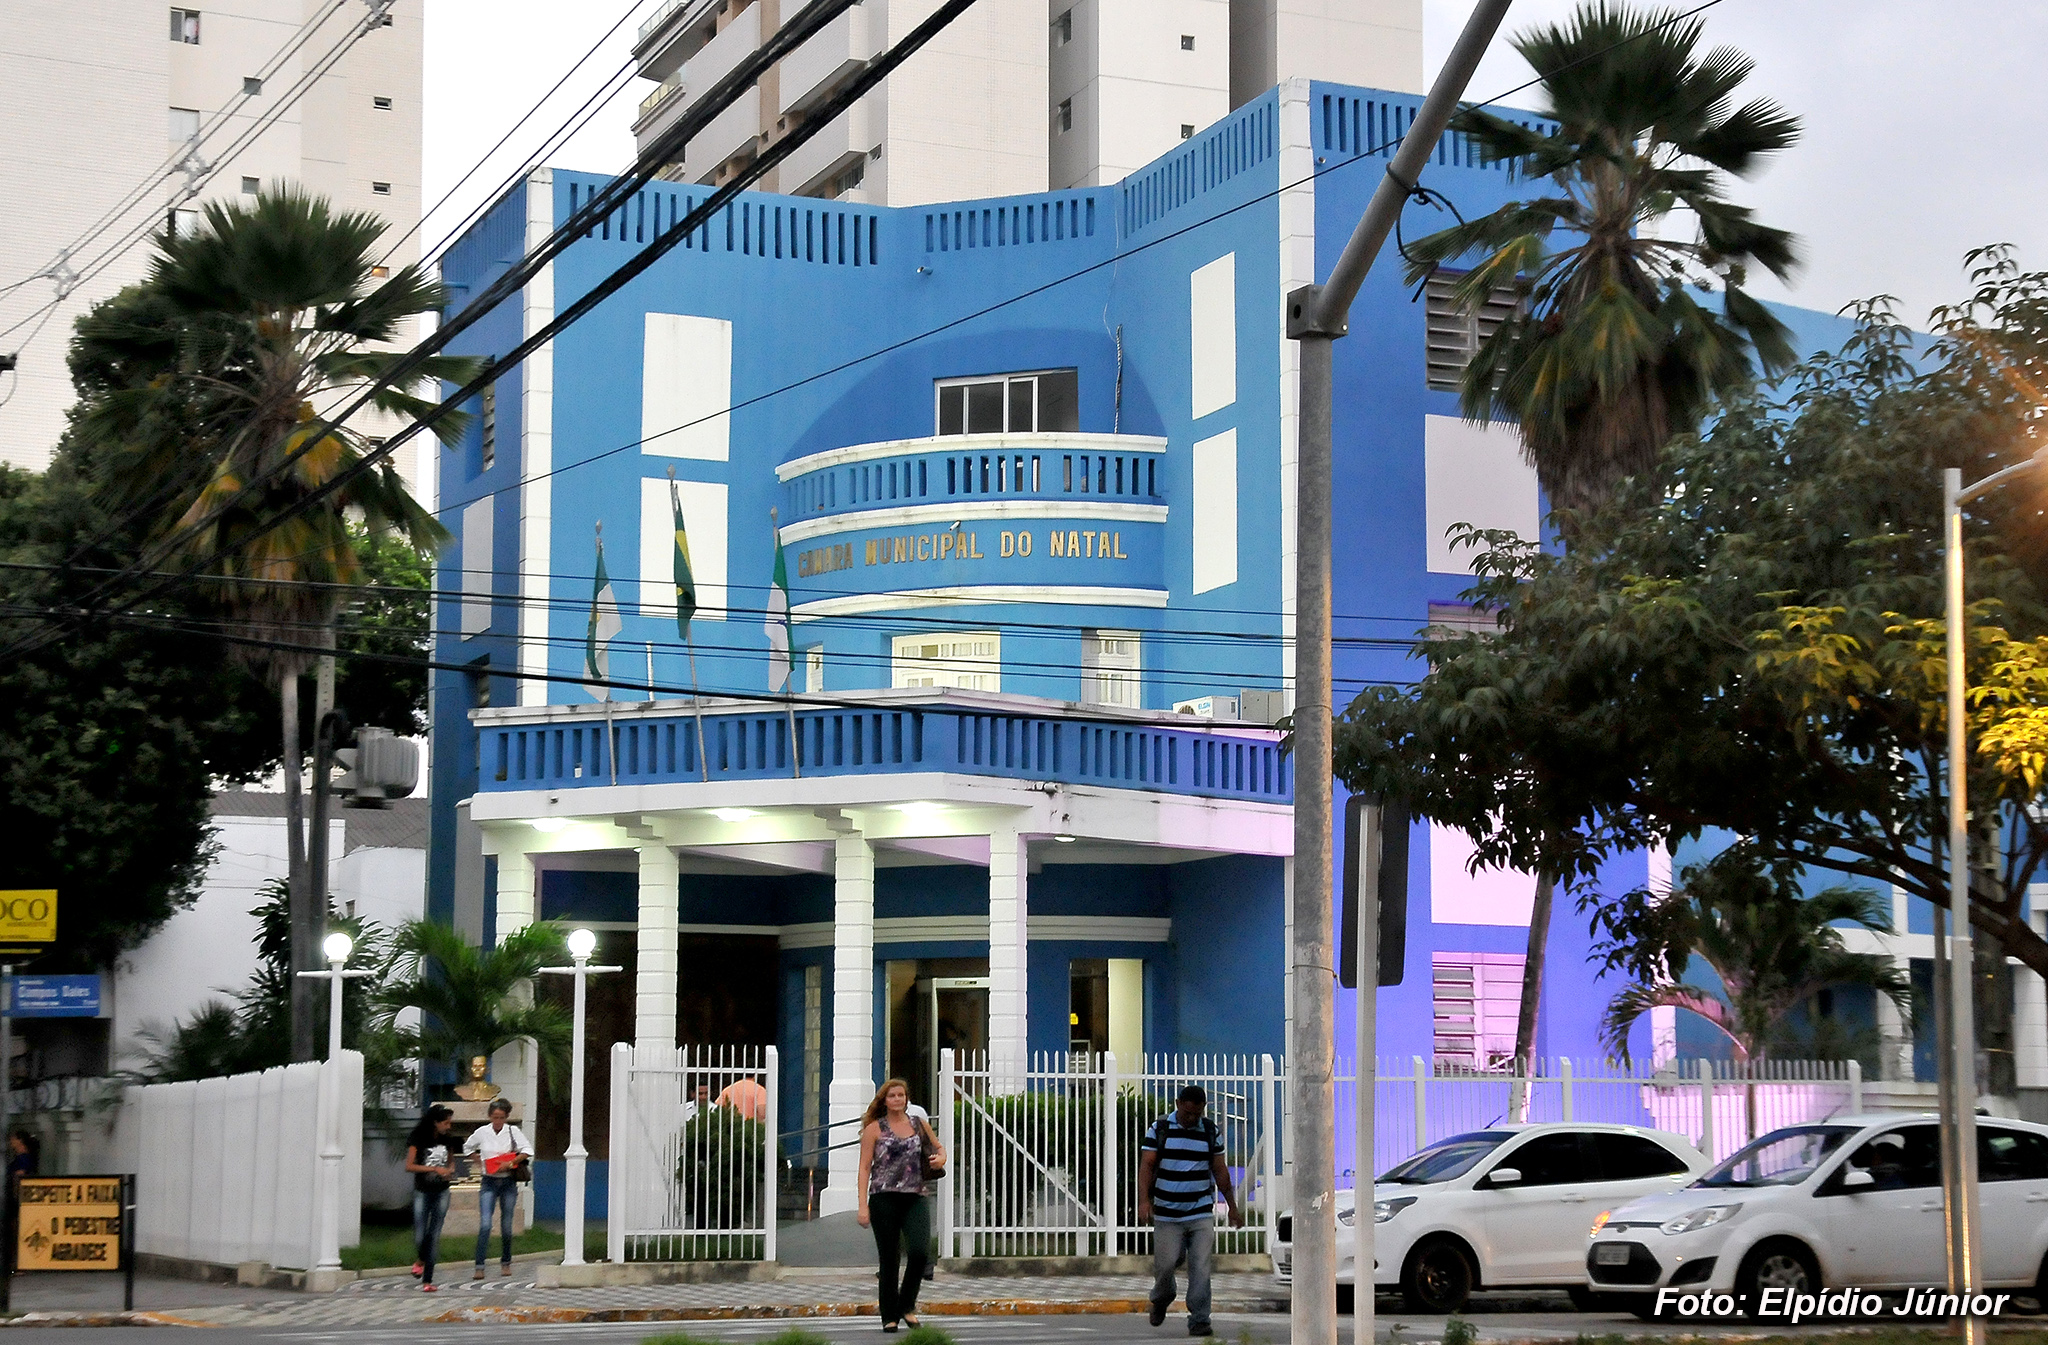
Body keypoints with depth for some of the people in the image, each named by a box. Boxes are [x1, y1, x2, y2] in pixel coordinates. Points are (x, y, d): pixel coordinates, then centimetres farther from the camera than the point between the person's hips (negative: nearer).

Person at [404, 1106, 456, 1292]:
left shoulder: (445, 1140, 7)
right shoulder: (418, 1140, -8)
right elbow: (409, 1166, -15)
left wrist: (450, 1169, 0)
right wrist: (435, 1169, -21)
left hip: (441, 1192, 3)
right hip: (422, 1192, -3)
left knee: (434, 1236, -1)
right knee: (420, 1236, -5)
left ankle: (427, 1280, 3)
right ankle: (420, 1260, 28)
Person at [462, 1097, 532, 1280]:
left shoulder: (512, 1131, -3)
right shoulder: (482, 1132, 0)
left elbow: (527, 1151, -6)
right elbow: (467, 1148, 17)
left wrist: (510, 1163, -16)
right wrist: (481, 1162, 5)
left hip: (508, 1181, 0)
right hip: (489, 1182, 0)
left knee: (507, 1225, 7)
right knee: (485, 1225, -11)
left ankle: (506, 1263, 24)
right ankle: (479, 1267, -12)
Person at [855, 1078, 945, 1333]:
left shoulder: (919, 1125, 13)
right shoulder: (874, 1128, 4)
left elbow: (938, 1148, 29)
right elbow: (864, 1168, 2)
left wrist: (940, 1157, 3)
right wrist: (863, 1205, -7)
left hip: (915, 1199, 2)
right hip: (884, 1198, -2)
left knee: (920, 1251, -15)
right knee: (889, 1259, 0)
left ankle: (907, 1305, 5)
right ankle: (889, 1316, 11)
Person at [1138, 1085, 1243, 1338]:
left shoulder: (1210, 1132, 6)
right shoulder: (1159, 1129, 0)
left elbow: (1220, 1170, 13)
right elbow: (1146, 1165, -4)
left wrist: (1232, 1206, 14)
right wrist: (1144, 1200, -17)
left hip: (1201, 1212, 1)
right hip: (1167, 1213, -1)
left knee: (1200, 1267, -8)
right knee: (1164, 1263, 2)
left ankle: (1199, 1320, -4)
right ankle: (1161, 1300, 33)